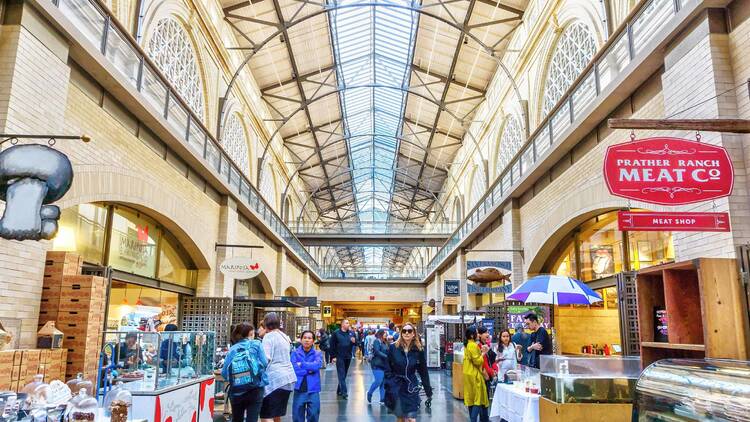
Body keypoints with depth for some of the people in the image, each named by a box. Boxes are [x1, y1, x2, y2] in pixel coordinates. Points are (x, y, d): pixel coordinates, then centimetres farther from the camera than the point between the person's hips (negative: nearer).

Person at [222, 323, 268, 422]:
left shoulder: (232, 349, 8)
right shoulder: (256, 344, 2)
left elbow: (224, 373, 4)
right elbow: (264, 363, -5)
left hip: (236, 390, 3)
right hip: (255, 389, -3)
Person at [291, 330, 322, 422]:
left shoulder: (317, 354, 2)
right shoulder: (295, 353, -1)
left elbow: (317, 365, -17)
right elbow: (295, 369, -13)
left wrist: (302, 364, -13)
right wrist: (310, 370, -12)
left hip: (313, 390, 0)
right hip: (299, 389, 0)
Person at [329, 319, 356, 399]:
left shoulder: (351, 333, 8)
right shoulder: (336, 333, -5)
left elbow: (357, 343, 11)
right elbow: (332, 345, -5)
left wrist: (354, 341, -12)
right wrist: (334, 356, -9)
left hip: (348, 357, 5)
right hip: (339, 357, -5)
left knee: (344, 374, 12)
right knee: (341, 375, -8)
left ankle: (339, 390, 25)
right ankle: (344, 392, -13)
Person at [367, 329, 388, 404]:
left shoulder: (384, 342, 17)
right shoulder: (376, 341, -8)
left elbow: (386, 352, 16)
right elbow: (377, 352, -18)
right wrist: (386, 357, -22)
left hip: (384, 365, 8)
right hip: (377, 365, -8)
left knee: (383, 382, 5)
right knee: (378, 380, -14)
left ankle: (383, 399, 10)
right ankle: (369, 393, 9)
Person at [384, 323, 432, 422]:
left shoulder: (419, 350, -4)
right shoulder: (393, 347, -6)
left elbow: (424, 372, 1)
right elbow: (388, 369, -3)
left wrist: (429, 392, 2)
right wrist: (389, 386, -10)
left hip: (411, 387, 0)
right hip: (395, 387, 0)